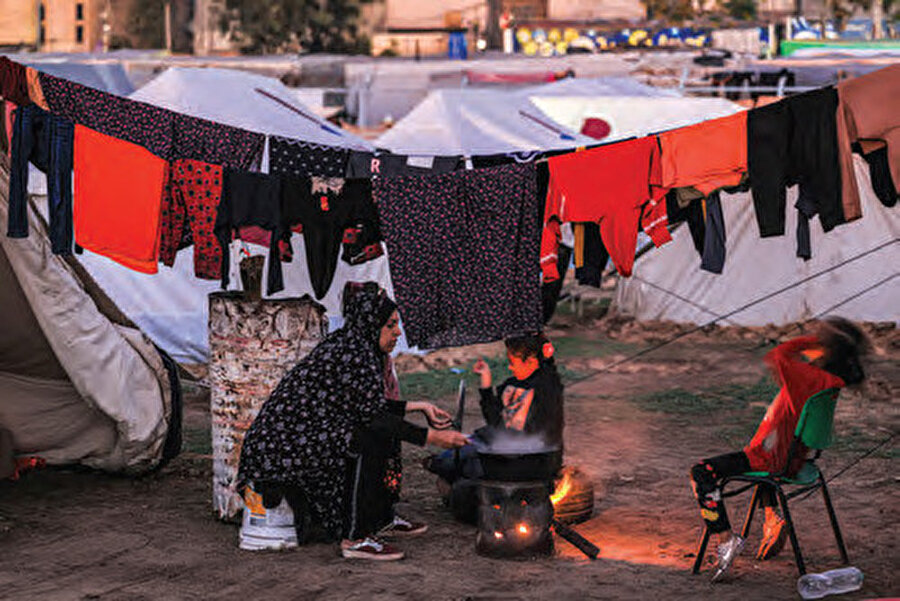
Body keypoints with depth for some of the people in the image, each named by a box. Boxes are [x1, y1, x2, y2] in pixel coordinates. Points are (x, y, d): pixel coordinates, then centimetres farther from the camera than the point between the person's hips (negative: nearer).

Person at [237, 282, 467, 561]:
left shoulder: (345, 342, 11)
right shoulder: (353, 353, -18)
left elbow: (369, 405, 19)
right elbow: (374, 416, -21)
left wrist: (418, 406, 17)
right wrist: (432, 437, -17)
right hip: (283, 450, -11)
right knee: (374, 437, -21)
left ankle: (382, 519, 26)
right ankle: (355, 538, -18)